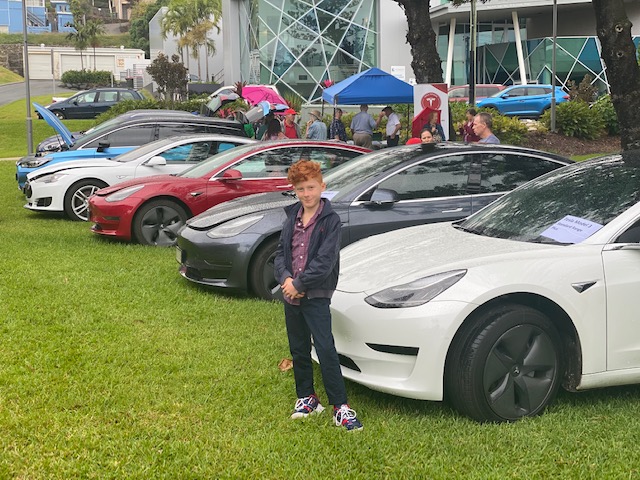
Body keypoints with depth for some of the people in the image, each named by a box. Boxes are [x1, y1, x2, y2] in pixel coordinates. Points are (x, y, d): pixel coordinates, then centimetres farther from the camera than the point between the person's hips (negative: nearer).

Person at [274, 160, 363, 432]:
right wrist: (285, 278, -12)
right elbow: (281, 253, 7)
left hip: (316, 296, -6)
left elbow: (324, 261, -17)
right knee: (299, 350, 14)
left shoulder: (330, 220, -9)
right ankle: (307, 398, 28)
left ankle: (340, 407, -7)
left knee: (326, 350, -11)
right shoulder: (292, 218, 9)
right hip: (291, 296, 6)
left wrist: (299, 284, -16)